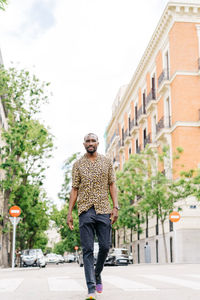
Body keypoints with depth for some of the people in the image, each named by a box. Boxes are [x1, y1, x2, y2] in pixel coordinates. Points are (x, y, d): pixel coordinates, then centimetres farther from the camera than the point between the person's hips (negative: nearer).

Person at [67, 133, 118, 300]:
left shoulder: (107, 162, 12)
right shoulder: (78, 165, 11)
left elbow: (112, 185, 10)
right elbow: (75, 189, 9)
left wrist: (115, 207, -2)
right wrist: (70, 212, 2)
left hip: (104, 210, 1)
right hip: (85, 211, -1)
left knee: (105, 246, -1)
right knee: (87, 250, -4)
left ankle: (97, 274, 27)